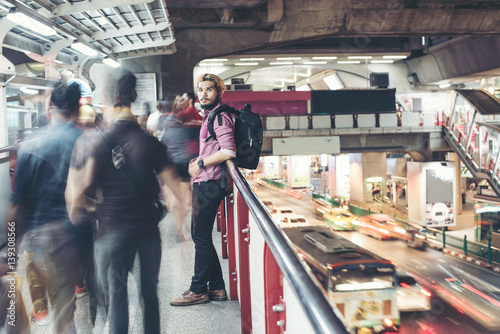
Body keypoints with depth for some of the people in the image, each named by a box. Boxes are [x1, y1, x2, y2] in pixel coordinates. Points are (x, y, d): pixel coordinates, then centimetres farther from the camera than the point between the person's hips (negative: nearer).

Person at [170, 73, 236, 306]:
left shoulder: (219, 116, -12)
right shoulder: (209, 115, 19)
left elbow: (229, 151, -23)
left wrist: (201, 163, -13)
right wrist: (197, 161, 12)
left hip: (209, 184, -10)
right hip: (203, 184, 10)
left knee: (201, 236, -2)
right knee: (200, 235, 14)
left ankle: (199, 289, 10)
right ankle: (216, 287, 22)